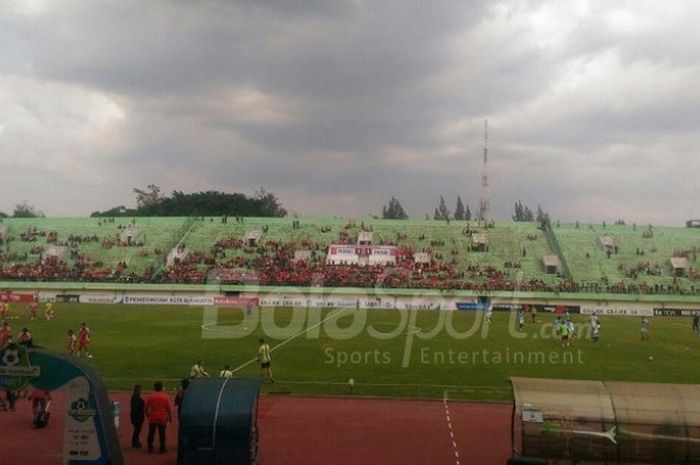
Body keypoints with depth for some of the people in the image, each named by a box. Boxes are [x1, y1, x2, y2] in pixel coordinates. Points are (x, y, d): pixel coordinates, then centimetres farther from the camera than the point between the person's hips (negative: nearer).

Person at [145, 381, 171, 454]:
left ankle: (150, 449, 14)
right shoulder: (165, 397, -6)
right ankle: (162, 449, 10)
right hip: (162, 419, -1)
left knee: (151, 434, 11)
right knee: (162, 434, 7)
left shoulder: (150, 396, -2)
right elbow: (168, 408, -6)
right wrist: (170, 417, 4)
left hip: (152, 418, 1)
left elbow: (146, 407, 3)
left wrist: (147, 414, 20)